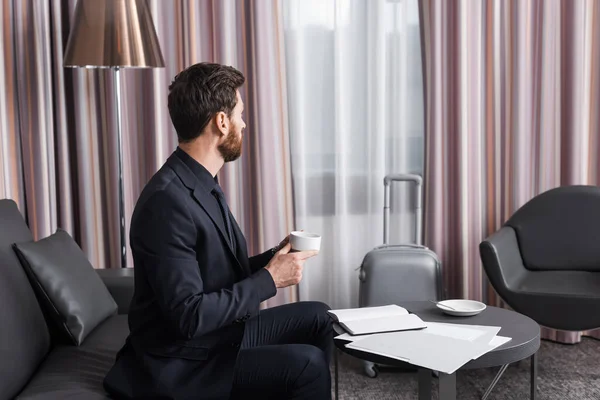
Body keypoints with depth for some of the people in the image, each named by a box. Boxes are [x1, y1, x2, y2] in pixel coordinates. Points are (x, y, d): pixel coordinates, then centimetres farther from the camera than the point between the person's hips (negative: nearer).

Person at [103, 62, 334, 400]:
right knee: (306, 363, -20)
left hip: (222, 334, 10)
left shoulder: (203, 184, 4)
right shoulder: (168, 200, -26)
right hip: (186, 362, -9)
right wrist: (269, 279, -21)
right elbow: (188, 316, -28)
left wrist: (273, 258, -4)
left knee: (316, 317, 14)